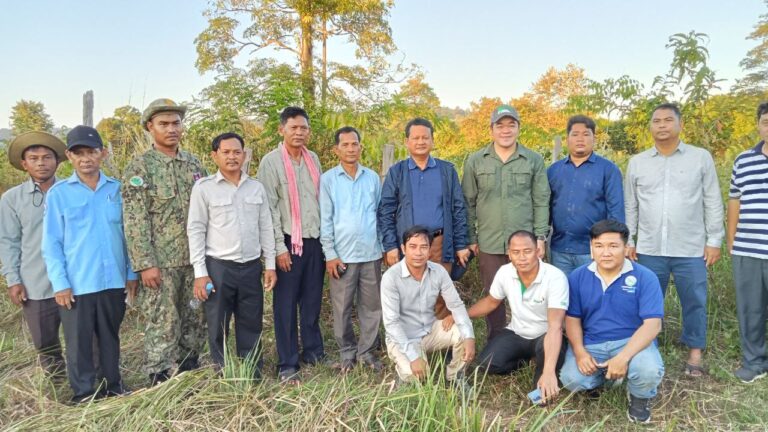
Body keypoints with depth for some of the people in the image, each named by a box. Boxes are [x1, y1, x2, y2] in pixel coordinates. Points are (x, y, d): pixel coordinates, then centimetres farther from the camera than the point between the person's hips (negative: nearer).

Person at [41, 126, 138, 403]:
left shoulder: (117, 190, 3)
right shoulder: (58, 193, -3)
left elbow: (127, 233, 7)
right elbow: (51, 243, -2)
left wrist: (132, 273, 5)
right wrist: (60, 283, -8)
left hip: (113, 281, 2)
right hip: (76, 284, -2)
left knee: (111, 337, 16)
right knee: (79, 343, 9)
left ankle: (114, 386, 31)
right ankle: (84, 396, 24)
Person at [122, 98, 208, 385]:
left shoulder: (194, 164, 10)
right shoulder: (139, 167, -5)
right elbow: (135, 221, -10)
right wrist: (145, 264, -15)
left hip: (195, 259, 5)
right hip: (161, 262, -5)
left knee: (195, 321, 13)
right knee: (162, 325, 1)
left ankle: (189, 374, 30)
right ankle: (160, 382, 15)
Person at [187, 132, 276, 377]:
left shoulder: (256, 188, 7)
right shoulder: (203, 188, -2)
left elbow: (265, 228, 10)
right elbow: (196, 230, -4)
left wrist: (270, 265, 6)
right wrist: (200, 272, -8)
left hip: (251, 266, 3)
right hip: (218, 267, -3)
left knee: (251, 324, 11)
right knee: (218, 327, 7)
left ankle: (254, 375, 24)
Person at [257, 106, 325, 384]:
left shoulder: (313, 159, 10)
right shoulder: (271, 161, -5)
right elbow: (269, 207, -8)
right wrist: (279, 247, -12)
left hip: (315, 240, 5)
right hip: (289, 242, -4)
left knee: (312, 301, 12)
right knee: (286, 304, 2)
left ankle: (313, 351, 27)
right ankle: (287, 365, 11)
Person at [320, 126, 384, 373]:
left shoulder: (372, 177, 6)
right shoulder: (328, 179, -1)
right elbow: (325, 220, -2)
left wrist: (386, 245, 8)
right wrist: (330, 254, -6)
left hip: (371, 253, 2)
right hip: (343, 254, -2)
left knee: (372, 305, 9)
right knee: (342, 307, 7)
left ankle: (367, 351, 24)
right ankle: (348, 352, 23)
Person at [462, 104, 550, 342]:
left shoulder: (534, 160, 4)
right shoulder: (475, 161, 3)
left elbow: (541, 202, 4)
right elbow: (468, 203, 5)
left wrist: (540, 236, -2)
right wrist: (471, 238, 2)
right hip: (489, 243, 1)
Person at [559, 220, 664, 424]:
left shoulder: (645, 277, -10)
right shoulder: (578, 277, -1)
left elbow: (652, 324, -16)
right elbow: (572, 319, 3)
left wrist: (623, 358, -27)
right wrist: (579, 352, -15)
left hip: (631, 341, -2)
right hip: (590, 343, 2)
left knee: (649, 372, -33)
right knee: (572, 380, -22)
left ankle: (640, 397, 7)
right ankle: (604, 375, 15)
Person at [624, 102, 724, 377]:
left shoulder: (701, 158, 1)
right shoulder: (637, 163, 6)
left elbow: (713, 203, 3)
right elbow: (630, 206, 9)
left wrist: (714, 241, -1)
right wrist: (627, 241, 5)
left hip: (691, 250, -1)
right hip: (649, 249, 1)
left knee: (694, 302, 9)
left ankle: (695, 352, 25)